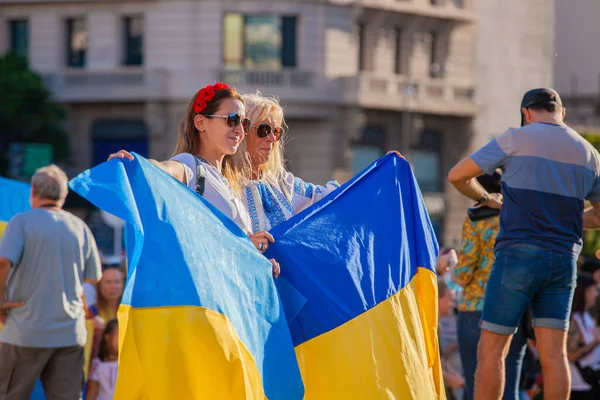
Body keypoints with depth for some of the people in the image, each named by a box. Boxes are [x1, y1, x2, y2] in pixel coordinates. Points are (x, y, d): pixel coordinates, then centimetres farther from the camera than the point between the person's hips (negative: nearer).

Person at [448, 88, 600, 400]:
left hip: (519, 252, -4)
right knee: (554, 353, 1)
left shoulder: (517, 139, -1)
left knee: (491, 349, 1)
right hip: (564, 258, 4)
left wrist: (485, 199, 21)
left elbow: (457, 175, 3)